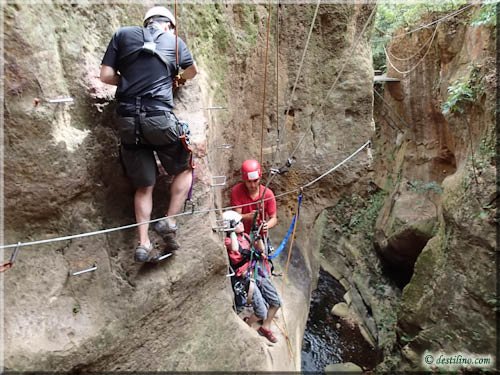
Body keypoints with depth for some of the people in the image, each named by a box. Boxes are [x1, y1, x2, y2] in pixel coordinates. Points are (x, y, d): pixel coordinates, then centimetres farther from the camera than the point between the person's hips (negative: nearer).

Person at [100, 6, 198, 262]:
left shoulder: (122, 34, 13)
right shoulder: (175, 41, 12)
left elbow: (106, 76, 6)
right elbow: (192, 70, 29)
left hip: (128, 120, 3)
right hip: (160, 118, -2)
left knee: (144, 185, 14)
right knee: (184, 169, 20)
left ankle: (143, 243, 12)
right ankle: (169, 222, 10)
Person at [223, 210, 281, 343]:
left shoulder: (244, 235, 9)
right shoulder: (228, 240, -12)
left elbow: (260, 249, 10)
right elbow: (235, 249, -36)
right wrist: (232, 231, -25)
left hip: (259, 273, 7)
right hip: (246, 278, -7)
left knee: (276, 302, 9)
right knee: (262, 313, -8)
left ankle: (265, 328, 31)